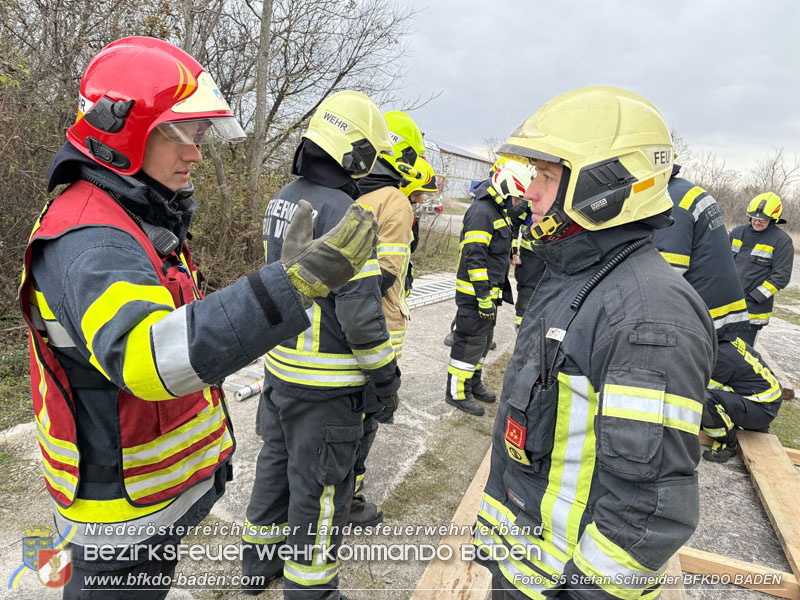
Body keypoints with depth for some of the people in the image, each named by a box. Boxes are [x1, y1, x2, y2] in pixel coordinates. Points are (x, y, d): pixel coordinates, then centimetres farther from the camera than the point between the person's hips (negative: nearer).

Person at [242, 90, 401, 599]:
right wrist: (386, 380, -12)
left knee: (278, 463, 25)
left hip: (280, 366, 9)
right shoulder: (343, 213, -22)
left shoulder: (282, 200, 5)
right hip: (325, 384, -9)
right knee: (319, 487, 8)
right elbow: (360, 309, -22)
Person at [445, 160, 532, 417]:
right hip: (475, 292, -10)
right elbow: (474, 257, -24)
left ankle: (474, 384, 33)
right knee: (470, 341, -3)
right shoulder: (481, 211, -17)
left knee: (483, 340, 19)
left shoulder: (496, 210, 16)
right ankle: (457, 392, 8)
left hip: (489, 291, 10)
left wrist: (501, 285, 26)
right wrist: (484, 296, -25)